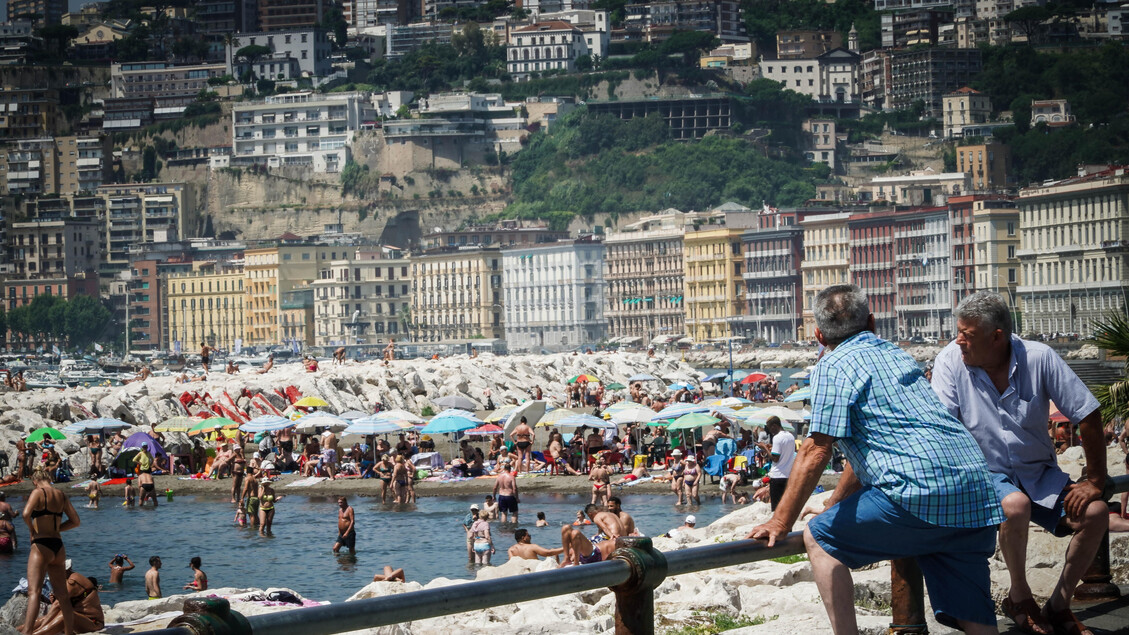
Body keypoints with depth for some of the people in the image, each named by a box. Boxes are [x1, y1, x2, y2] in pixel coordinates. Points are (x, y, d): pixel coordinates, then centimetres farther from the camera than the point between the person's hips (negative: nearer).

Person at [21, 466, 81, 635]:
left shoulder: (38, 492, -6)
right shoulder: (61, 495, 13)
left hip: (41, 546, -7)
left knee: (34, 591, -16)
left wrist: (31, 529, -6)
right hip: (59, 547, 7)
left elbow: (26, 514, -23)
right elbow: (75, 521, 16)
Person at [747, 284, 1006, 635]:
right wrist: (832, 508, 41)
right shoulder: (897, 356, 28)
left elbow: (816, 452, -5)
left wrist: (780, 523, -1)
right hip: (978, 500, 8)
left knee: (819, 538, 9)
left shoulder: (834, 366, 3)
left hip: (921, 494, -7)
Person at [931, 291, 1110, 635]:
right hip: (986, 474, -3)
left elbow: (1088, 415, -5)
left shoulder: (1039, 358, -10)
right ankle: (1019, 597, -10)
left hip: (1039, 474, 3)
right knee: (1016, 505, -35)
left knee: (1095, 513, -20)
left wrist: (1094, 481, -6)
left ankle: (1058, 606, -3)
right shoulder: (951, 361, -11)